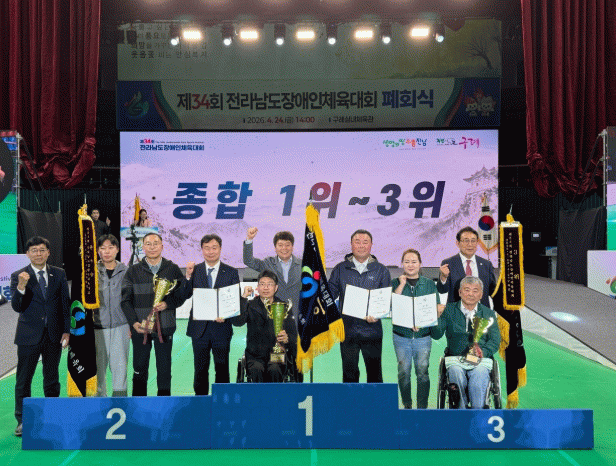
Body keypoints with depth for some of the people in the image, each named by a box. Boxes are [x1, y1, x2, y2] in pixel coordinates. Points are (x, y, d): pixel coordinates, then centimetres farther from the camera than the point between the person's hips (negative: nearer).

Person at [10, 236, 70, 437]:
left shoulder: (59, 274, 5)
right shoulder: (18, 276, -2)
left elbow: (66, 303, 7)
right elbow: (17, 307, -9)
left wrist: (66, 330, 2)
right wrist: (21, 287, -27)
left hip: (54, 335, 2)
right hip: (29, 336, -2)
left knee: (52, 379, 10)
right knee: (23, 380, 3)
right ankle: (22, 421, 15)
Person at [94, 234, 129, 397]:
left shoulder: (125, 271, 5)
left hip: (120, 325, 0)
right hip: (98, 326, 0)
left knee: (120, 365, 1)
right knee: (99, 365, 3)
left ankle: (120, 395, 11)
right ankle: (99, 396, 16)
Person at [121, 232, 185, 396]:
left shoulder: (173, 269, 4)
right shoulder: (133, 270, 5)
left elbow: (182, 294, 4)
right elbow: (126, 300, 3)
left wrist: (168, 304, -15)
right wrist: (133, 322, -9)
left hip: (164, 327, 0)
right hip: (140, 327, 0)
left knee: (164, 369, 6)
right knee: (139, 369, 8)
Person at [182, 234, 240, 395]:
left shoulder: (231, 272, 2)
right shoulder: (194, 270, 5)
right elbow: (185, 296, -3)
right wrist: (188, 276, -16)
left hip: (221, 327, -1)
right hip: (199, 328, 1)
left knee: (222, 370, 7)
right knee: (200, 370, 9)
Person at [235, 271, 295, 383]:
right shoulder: (250, 306, 10)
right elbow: (237, 322, -10)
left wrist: (286, 339, -19)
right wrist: (244, 297, -12)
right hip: (255, 355, 0)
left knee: (274, 370, -31)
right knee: (257, 370, -32)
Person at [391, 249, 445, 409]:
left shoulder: (429, 284, 8)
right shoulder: (396, 283, 7)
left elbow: (437, 309, 5)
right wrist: (402, 284, -9)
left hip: (423, 336, 0)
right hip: (401, 336, 0)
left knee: (422, 371, -2)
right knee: (403, 372, 2)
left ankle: (422, 407, 8)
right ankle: (407, 405, 17)